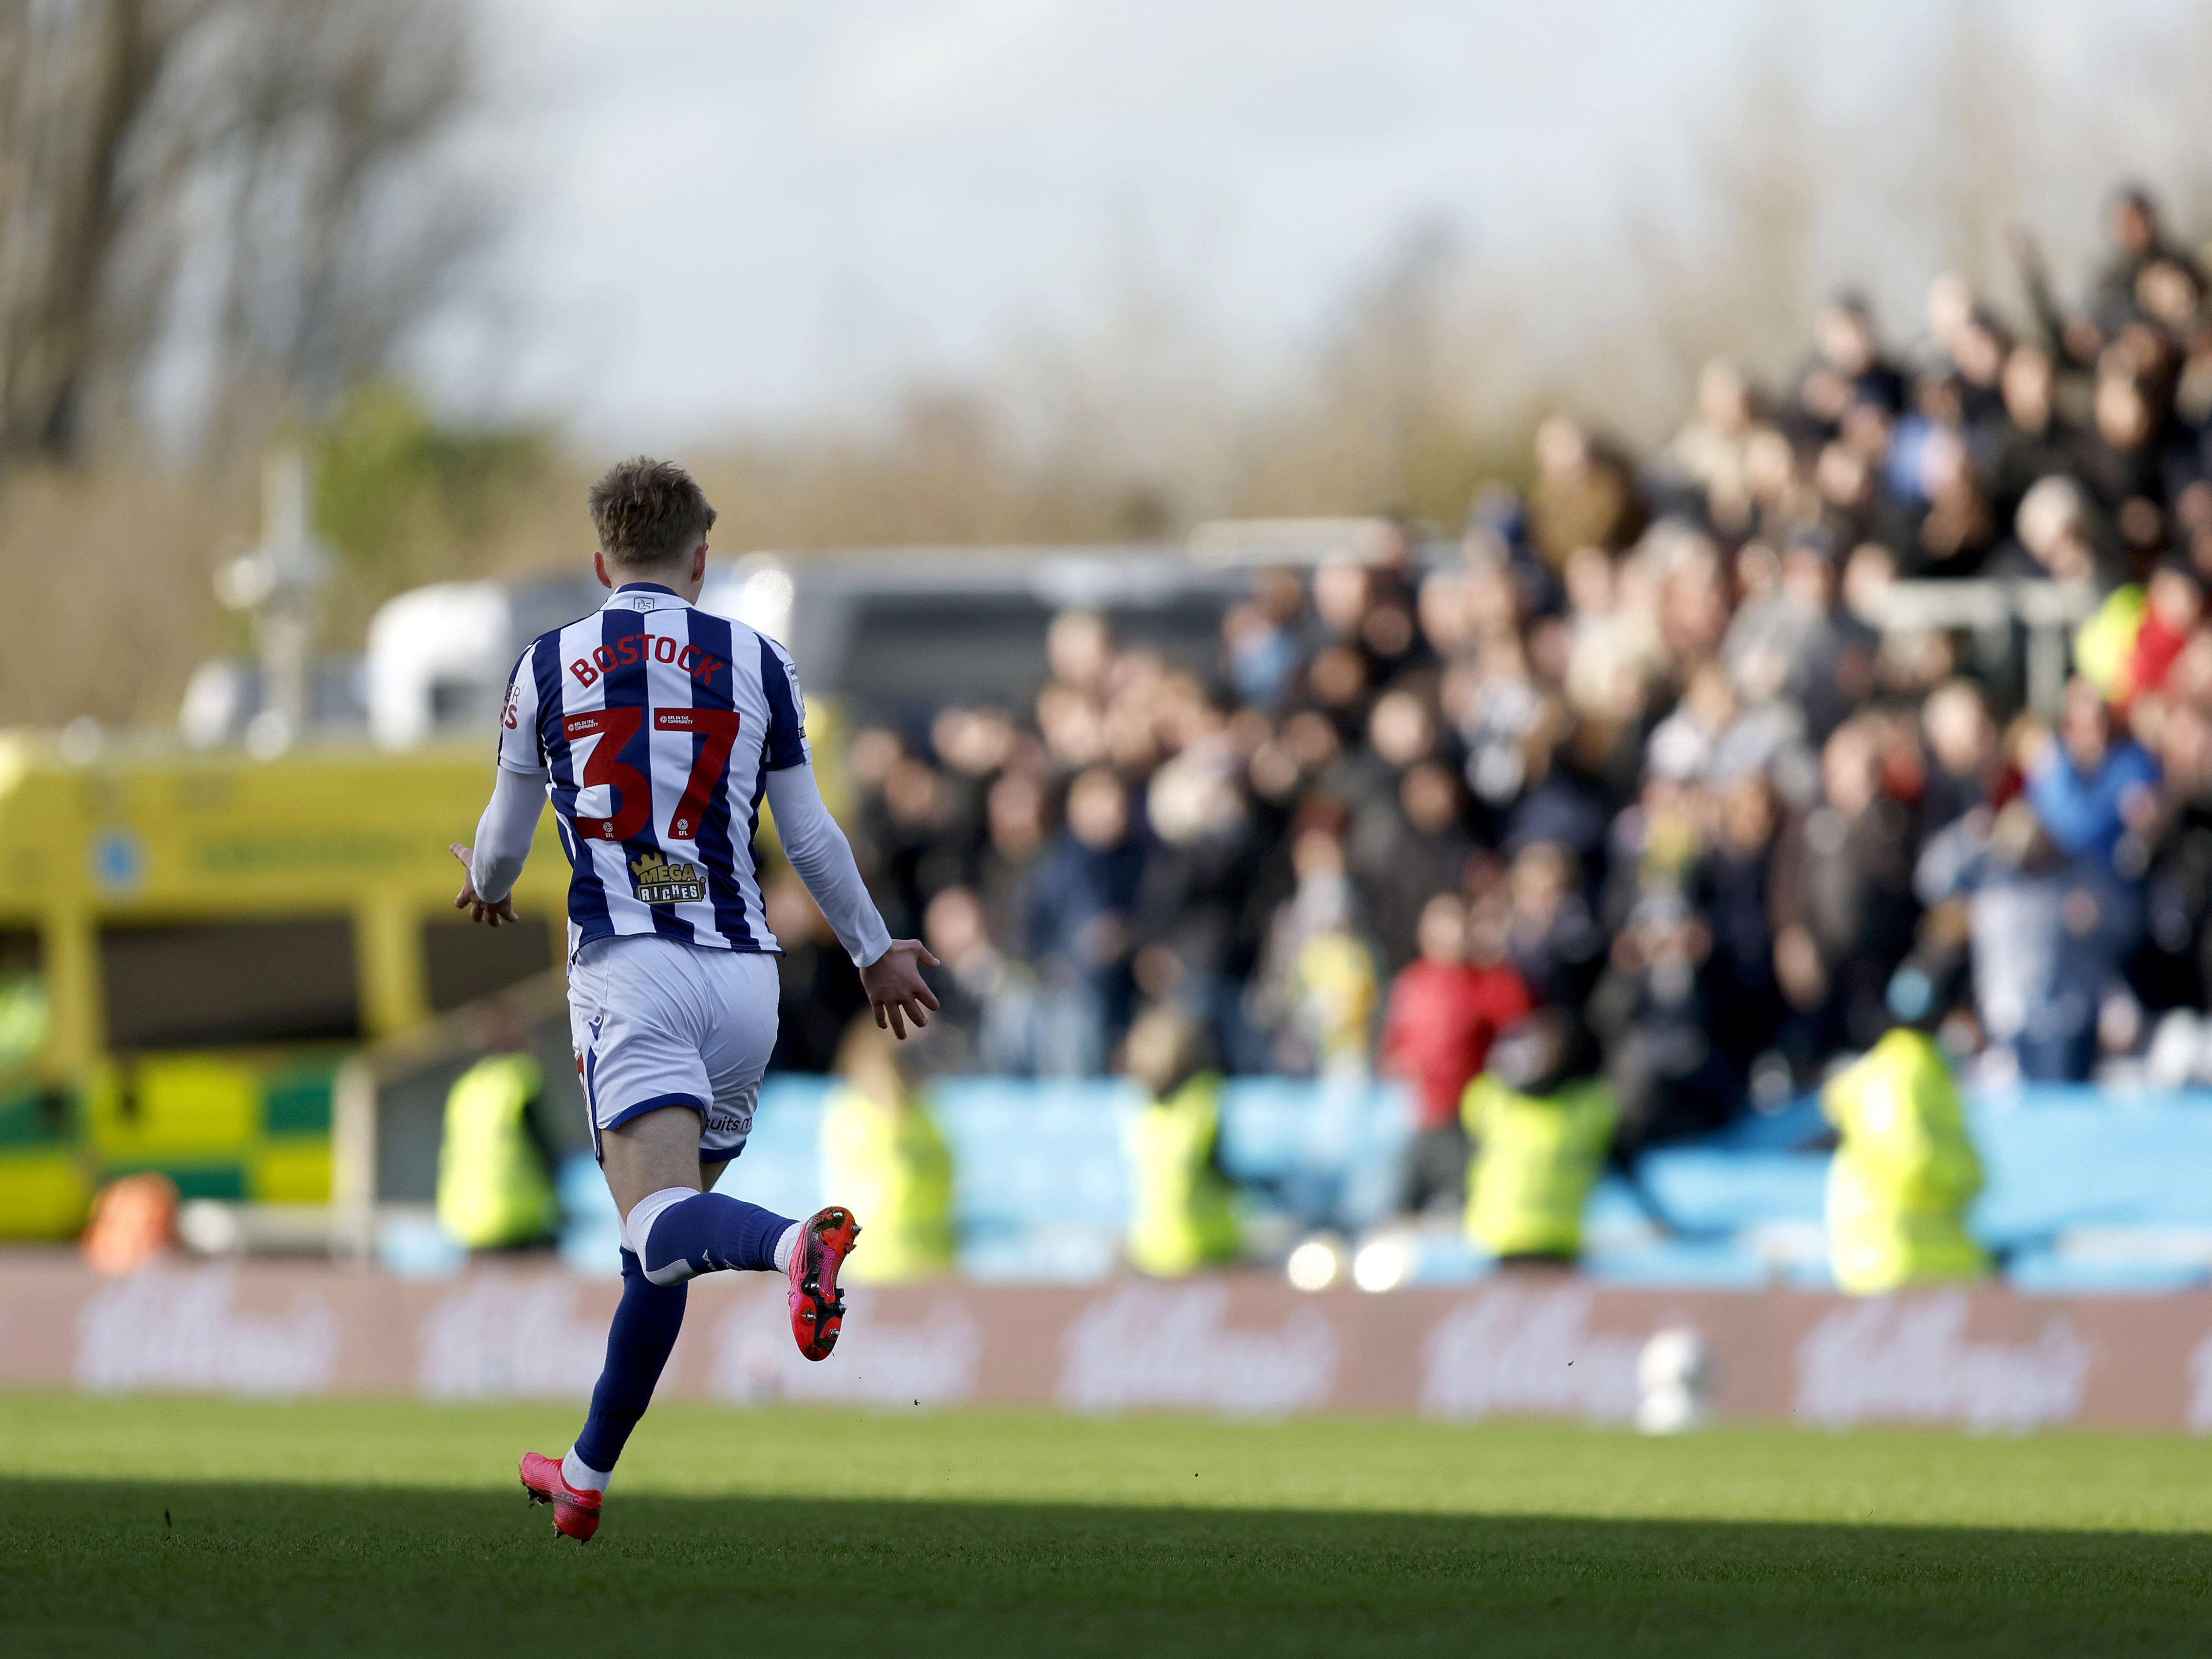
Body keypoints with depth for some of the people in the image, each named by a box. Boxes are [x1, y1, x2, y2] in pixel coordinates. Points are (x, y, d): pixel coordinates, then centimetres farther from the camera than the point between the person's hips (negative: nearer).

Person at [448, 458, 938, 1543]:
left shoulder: (548, 667, 8)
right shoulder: (754, 662, 9)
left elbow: (504, 840, 19)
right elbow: (810, 837, 14)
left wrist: (486, 888, 43)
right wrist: (874, 953, 29)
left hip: (627, 971, -3)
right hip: (743, 972, 3)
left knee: (662, 1227, -20)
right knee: (662, 1240, 16)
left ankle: (798, 1244, -52)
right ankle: (587, 1475, 25)